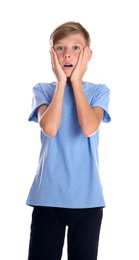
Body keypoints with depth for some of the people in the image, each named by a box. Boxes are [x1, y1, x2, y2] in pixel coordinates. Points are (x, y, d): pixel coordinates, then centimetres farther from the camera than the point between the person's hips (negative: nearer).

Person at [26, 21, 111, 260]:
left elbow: (89, 128, -17)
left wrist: (76, 81, -9)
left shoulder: (99, 91, 4)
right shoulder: (42, 90, 3)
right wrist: (61, 82, -9)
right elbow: (49, 129, -17)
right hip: (48, 196, 0)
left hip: (87, 197, 0)